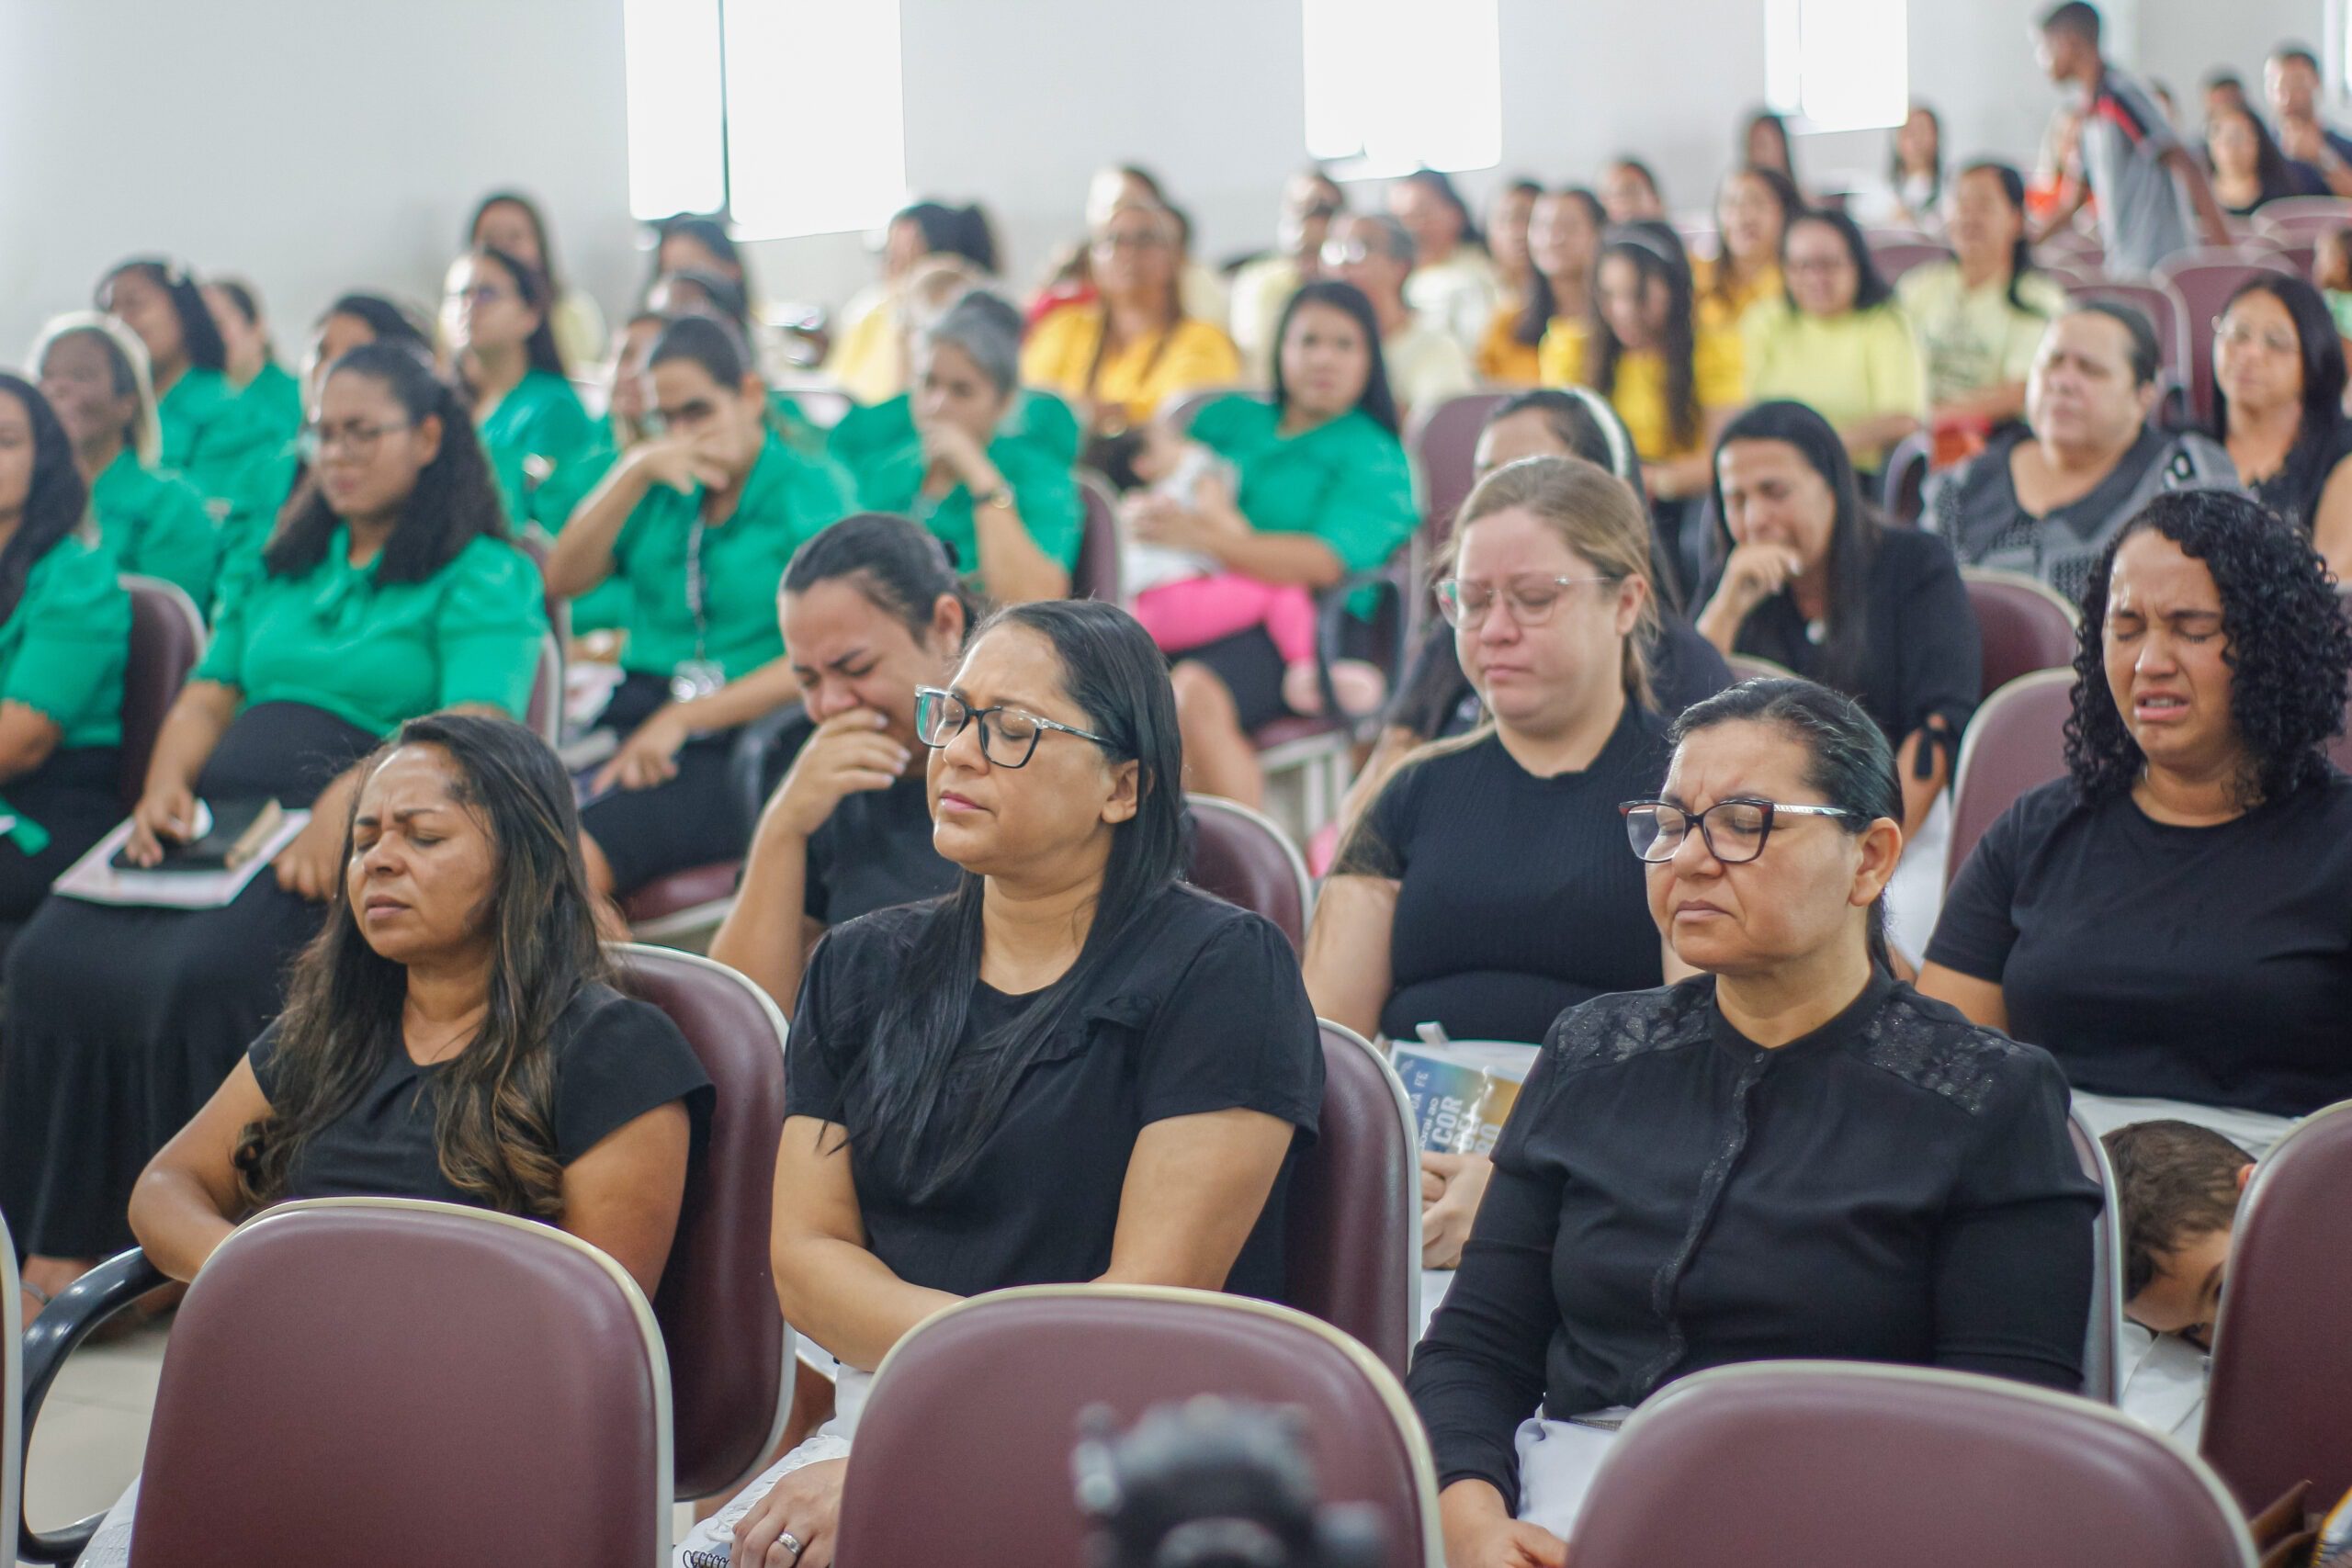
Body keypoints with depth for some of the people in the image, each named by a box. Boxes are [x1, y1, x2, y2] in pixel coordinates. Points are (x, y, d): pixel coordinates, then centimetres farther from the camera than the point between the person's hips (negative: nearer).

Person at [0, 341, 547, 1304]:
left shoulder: (484, 576, 5)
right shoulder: (285, 566, 28)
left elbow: (474, 730, -10)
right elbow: (210, 693, 24)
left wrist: (350, 800, -26)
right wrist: (169, 783, 2)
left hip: (362, 838, -6)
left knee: (205, 976, -34)